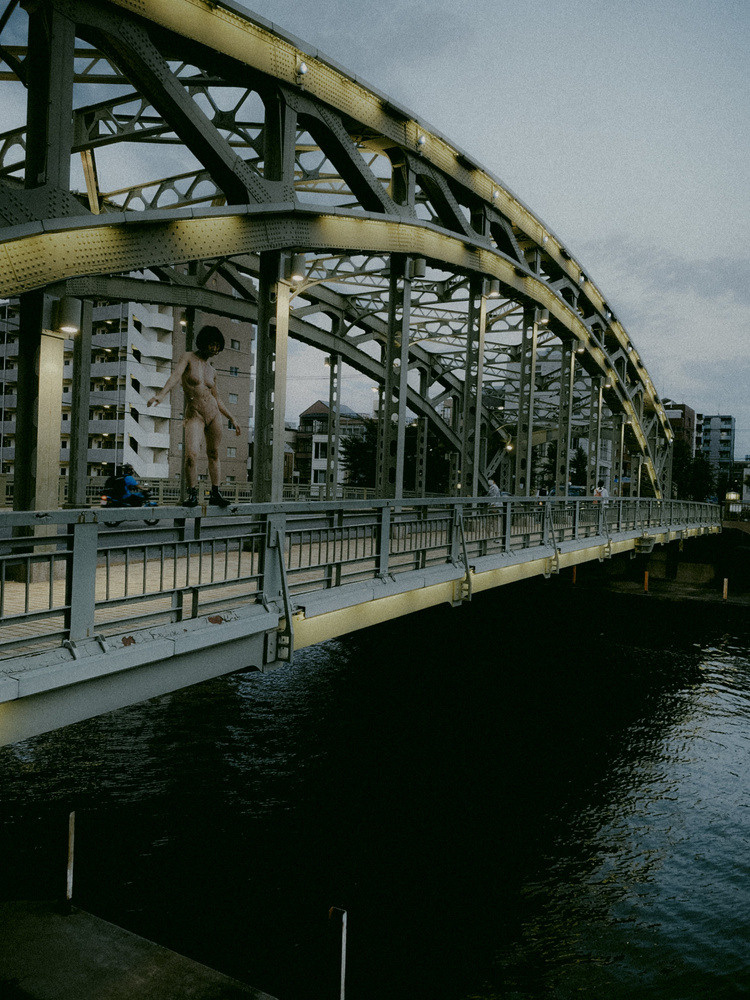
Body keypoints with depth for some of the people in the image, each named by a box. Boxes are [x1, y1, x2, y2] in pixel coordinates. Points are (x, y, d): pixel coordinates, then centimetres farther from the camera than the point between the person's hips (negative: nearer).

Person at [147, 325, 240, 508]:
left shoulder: (211, 371, 13)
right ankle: (192, 494, -4)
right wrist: (161, 394, -36)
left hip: (213, 413, 5)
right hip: (194, 415, -5)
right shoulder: (188, 357, -1)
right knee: (191, 455, -18)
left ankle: (215, 494, 15)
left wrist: (231, 418, 20)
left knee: (214, 453, 7)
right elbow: (175, 376, -19)